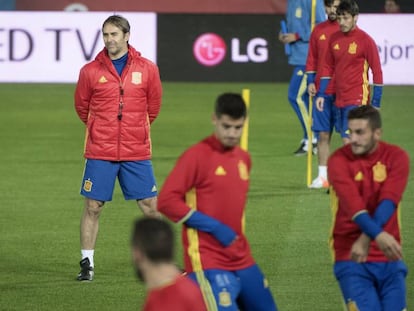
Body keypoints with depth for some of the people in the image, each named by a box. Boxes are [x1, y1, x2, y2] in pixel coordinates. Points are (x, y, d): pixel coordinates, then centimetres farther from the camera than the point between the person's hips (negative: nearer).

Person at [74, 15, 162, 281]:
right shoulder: (90, 71, -1)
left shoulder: (147, 69, 1)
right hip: (100, 152, 0)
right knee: (93, 207, 0)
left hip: (137, 152, 1)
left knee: (151, 206, 1)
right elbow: (82, 106, 12)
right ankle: (87, 264, 10)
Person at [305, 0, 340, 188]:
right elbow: (312, 58, 15)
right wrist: (310, 81, 4)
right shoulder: (318, 30, 11)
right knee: (323, 134, 4)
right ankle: (323, 176, 8)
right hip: (322, 91, 4)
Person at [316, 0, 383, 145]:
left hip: (357, 100, -6)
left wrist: (376, 103, -8)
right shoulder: (334, 38, 8)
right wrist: (321, 94, 11)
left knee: (348, 140, -16)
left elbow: (377, 72, -7)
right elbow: (328, 68, 16)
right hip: (339, 99, 6)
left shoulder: (365, 40, -9)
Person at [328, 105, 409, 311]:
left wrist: (366, 239, -29)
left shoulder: (396, 157, -1)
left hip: (387, 257, 2)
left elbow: (388, 202, -15)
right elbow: (352, 202, -22)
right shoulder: (339, 160, -6)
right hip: (350, 255, -2)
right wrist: (377, 235, -37)